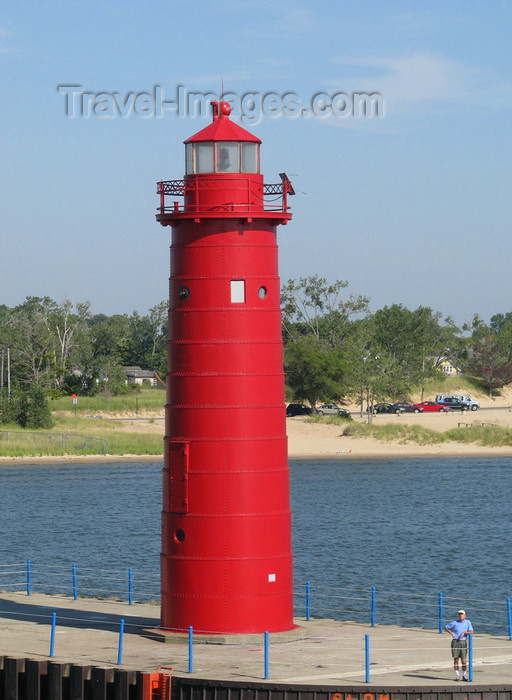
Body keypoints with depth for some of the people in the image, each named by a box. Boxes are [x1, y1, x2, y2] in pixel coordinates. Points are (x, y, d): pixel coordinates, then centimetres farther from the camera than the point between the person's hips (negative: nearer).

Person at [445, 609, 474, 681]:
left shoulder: (468, 622, 8)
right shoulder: (454, 623, 4)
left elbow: (471, 631, -2)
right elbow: (446, 628, 14)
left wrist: (464, 633, -16)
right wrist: (451, 633, 0)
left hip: (463, 642, 1)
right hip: (455, 642, -1)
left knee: (463, 660, -1)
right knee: (456, 659, -1)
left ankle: (464, 675, 13)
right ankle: (457, 675, 8)